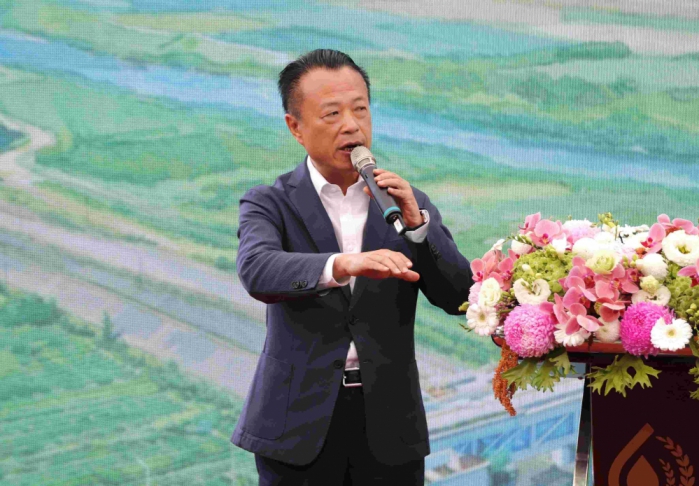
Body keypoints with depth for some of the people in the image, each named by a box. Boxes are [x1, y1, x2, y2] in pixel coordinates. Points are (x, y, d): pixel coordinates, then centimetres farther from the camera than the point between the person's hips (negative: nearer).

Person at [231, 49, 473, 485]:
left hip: (389, 429, 2)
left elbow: (462, 298, 1)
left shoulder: (411, 205, 8)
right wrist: (342, 265, -39)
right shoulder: (269, 204, -1)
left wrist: (416, 223, -13)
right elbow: (257, 272, -21)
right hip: (301, 426, -2)